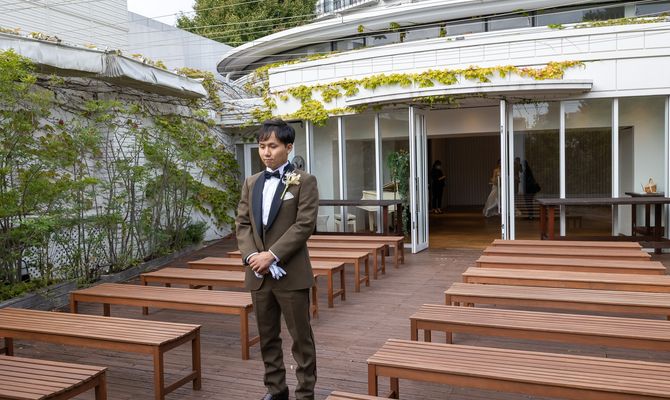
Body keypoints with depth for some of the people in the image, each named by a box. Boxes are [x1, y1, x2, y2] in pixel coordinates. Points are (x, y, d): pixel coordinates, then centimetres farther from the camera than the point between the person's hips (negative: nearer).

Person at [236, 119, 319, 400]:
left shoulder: (304, 181, -4)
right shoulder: (251, 183, 12)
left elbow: (305, 224, -13)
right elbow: (242, 223, 8)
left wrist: (272, 255, -18)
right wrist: (251, 256, -10)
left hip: (291, 273, -5)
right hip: (258, 273, 5)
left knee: (301, 337, 4)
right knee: (267, 337, 14)